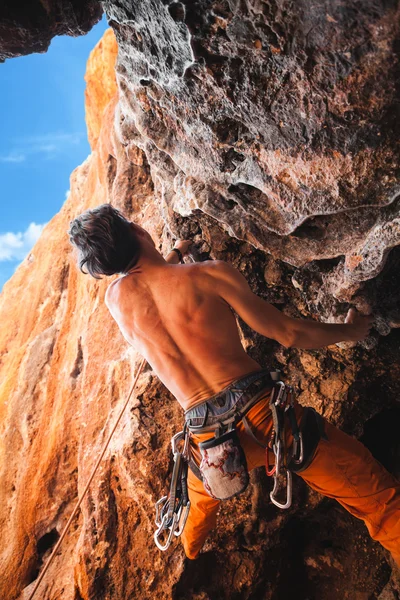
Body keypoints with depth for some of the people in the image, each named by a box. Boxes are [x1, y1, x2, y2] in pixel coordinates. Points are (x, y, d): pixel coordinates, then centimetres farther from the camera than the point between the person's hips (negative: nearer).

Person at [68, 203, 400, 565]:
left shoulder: (114, 298, 4)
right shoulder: (208, 274, -8)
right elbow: (289, 334, -3)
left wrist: (175, 254, 49)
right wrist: (352, 330, 15)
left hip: (208, 439, 4)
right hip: (262, 410, -4)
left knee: (202, 497, 39)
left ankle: (191, 549, 63)